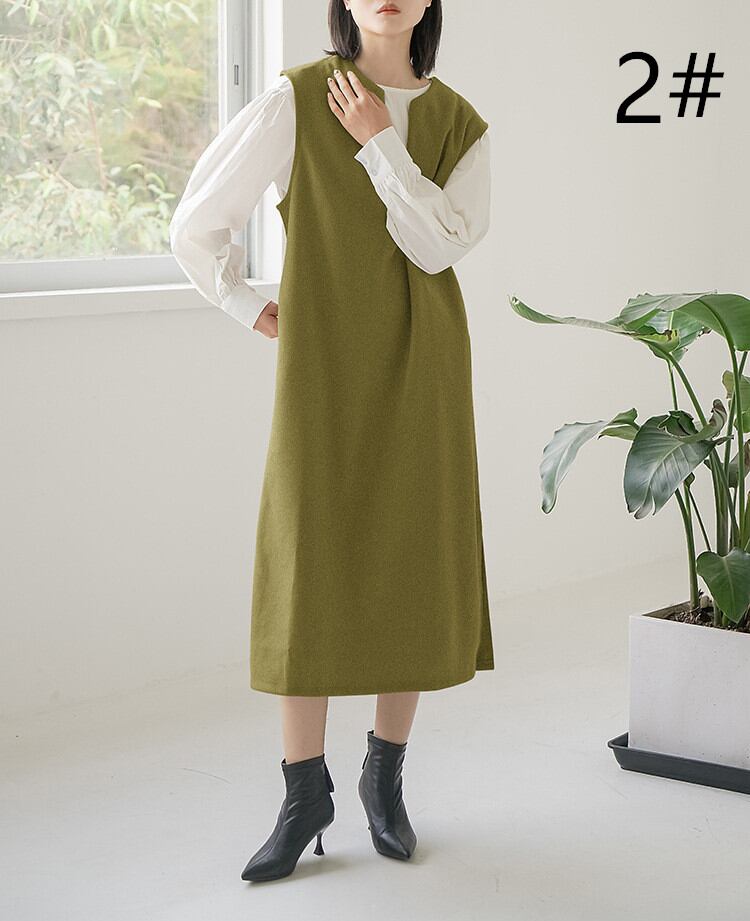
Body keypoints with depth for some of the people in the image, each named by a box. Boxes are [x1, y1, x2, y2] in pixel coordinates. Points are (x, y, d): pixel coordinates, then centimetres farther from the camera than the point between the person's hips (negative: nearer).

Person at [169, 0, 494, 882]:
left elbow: (438, 245, -11)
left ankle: (386, 778, 21)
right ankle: (305, 794, 10)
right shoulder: (295, 99, -5)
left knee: (413, 572, 4)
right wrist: (250, 309, 11)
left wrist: (377, 141, -12)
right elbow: (196, 225, 0)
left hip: (421, 376, 3)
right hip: (323, 373, -2)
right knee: (310, 574, -2)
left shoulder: (459, 123, 6)